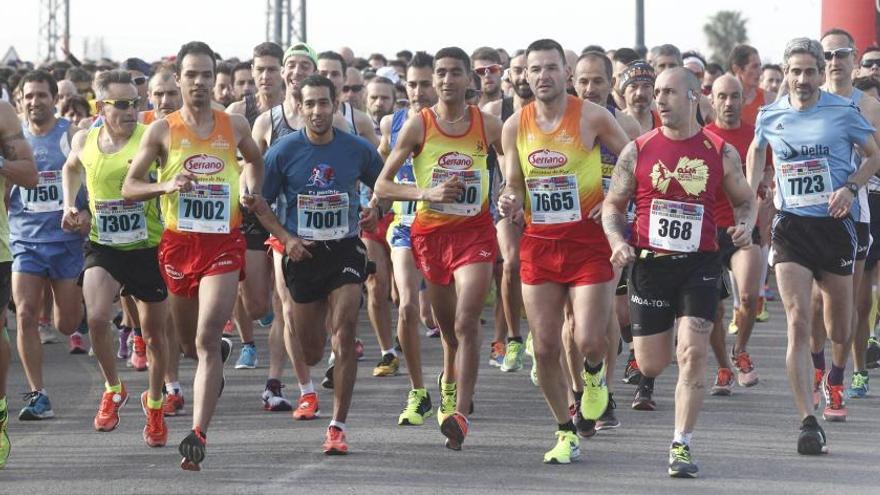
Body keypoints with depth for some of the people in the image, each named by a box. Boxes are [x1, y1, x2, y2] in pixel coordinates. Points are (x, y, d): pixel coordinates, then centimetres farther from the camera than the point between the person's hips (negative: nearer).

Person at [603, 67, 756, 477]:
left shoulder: (721, 153, 1)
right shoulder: (637, 151, 1)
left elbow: (745, 200, 13)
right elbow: (613, 204, 7)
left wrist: (744, 225, -8)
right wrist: (617, 241, -11)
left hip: (699, 263, -1)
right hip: (649, 263, 1)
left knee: (693, 352, -14)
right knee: (651, 366, 5)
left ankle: (681, 445, -7)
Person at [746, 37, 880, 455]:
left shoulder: (843, 112, -4)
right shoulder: (770, 117, 3)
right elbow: (756, 151, 24)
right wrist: (749, 195, 12)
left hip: (834, 225, 0)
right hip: (790, 227, 0)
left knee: (839, 323, 14)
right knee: (797, 322, -15)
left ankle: (835, 379, 50)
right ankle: (808, 424, -19)